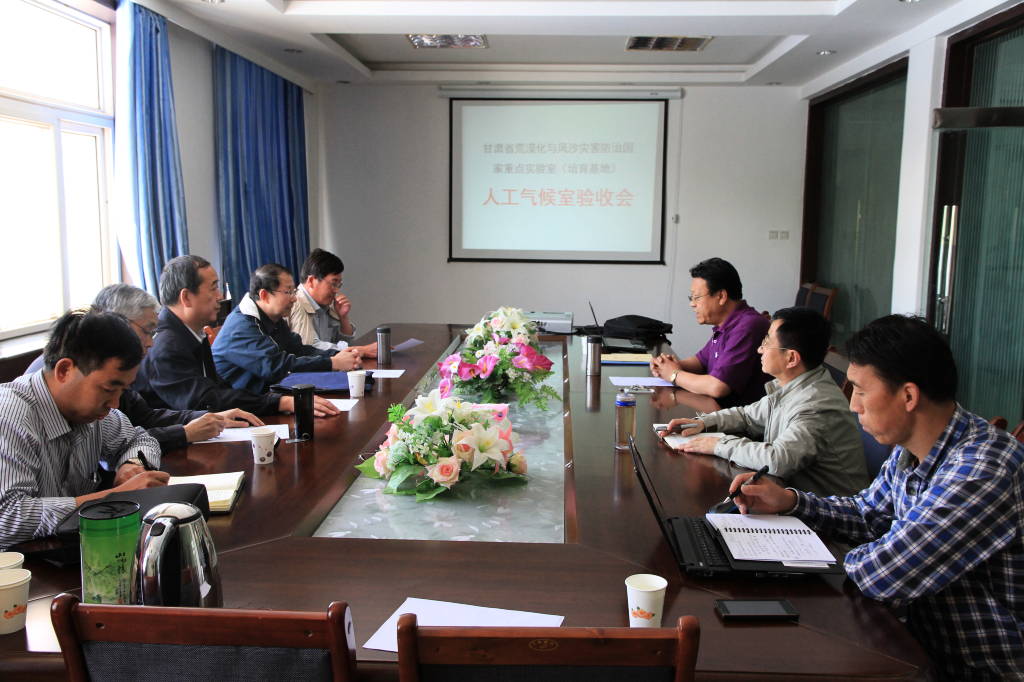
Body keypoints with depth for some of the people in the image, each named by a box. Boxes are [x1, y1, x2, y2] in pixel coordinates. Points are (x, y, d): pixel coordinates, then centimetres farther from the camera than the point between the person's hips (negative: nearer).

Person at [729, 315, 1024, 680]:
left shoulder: (984, 470, -29)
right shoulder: (909, 452, -1)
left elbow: (882, 574, -31)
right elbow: (867, 515, 15)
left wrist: (854, 559, -9)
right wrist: (789, 501, 1)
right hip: (926, 646, 7)